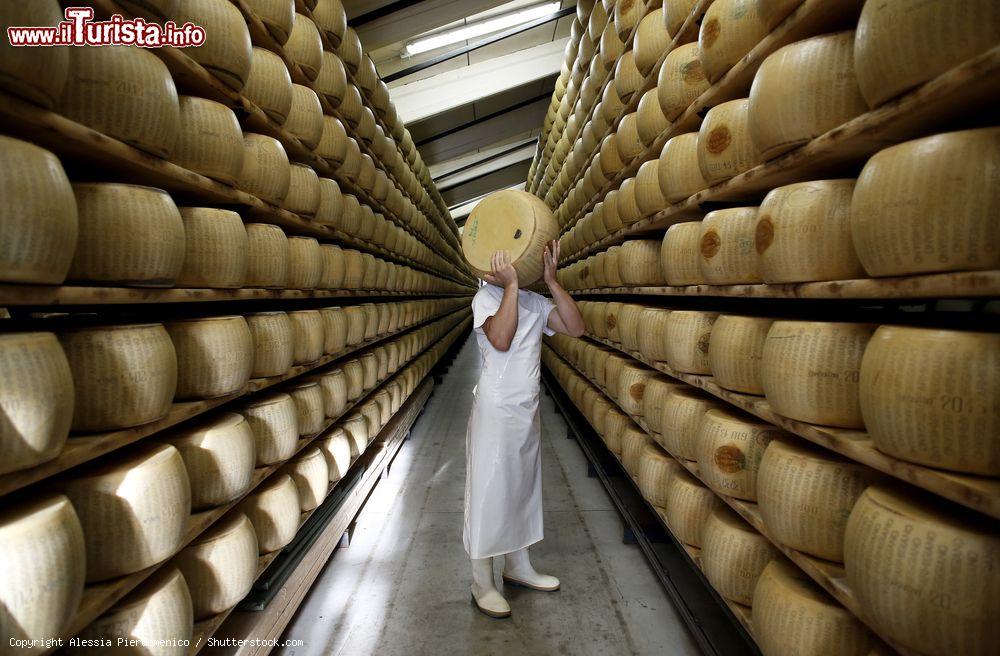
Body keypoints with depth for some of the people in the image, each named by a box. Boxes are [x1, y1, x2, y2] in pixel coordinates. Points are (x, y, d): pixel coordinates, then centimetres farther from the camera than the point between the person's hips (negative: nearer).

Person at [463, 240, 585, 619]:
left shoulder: (535, 302, 6)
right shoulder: (486, 297, -10)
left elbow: (575, 328, -6)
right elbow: (501, 339, -28)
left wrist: (551, 280, -11)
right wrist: (511, 284, -25)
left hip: (528, 410, 7)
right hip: (496, 410, -7)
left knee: (522, 487, 18)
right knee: (489, 491, 3)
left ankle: (518, 566, 36)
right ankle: (482, 584, 18)